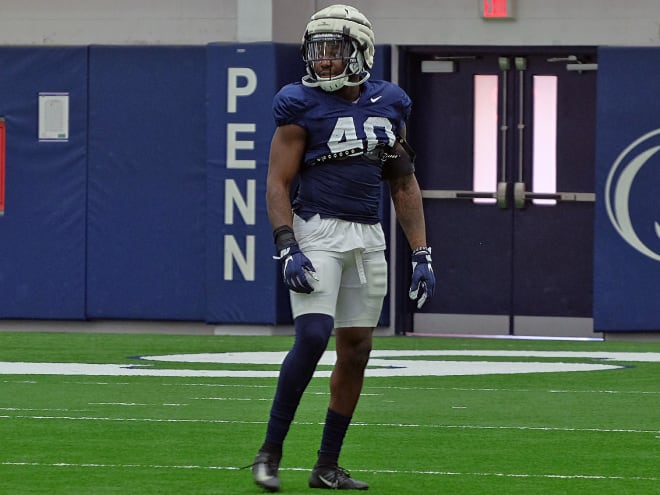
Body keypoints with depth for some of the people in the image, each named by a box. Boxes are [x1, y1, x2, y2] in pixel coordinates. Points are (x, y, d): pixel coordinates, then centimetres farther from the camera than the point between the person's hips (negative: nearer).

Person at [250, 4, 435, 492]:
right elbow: (278, 183, -8)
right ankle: (270, 452, -10)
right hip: (318, 231, -5)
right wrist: (288, 249, -19)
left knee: (356, 350, 4)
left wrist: (421, 254, 8)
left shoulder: (389, 105, 8)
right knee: (313, 337, -20)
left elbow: (405, 186, 14)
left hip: (369, 237, 5)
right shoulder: (302, 105, -6)